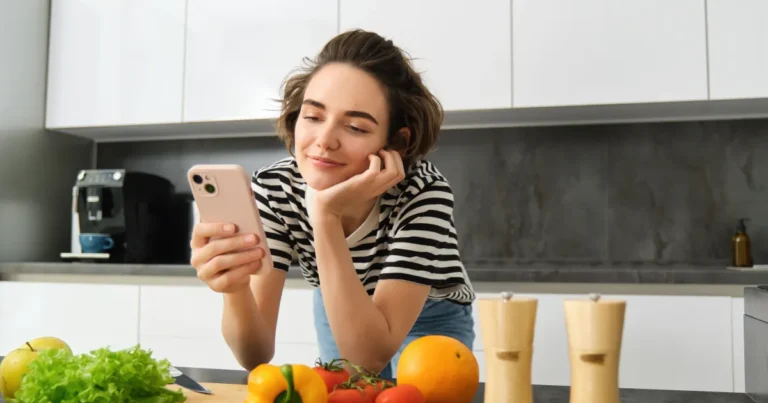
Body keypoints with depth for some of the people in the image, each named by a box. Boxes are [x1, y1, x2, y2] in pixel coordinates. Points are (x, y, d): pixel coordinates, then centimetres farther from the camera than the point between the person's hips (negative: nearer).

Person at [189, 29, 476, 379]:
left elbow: (370, 358, -40)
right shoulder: (274, 187, -28)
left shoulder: (424, 192, -36)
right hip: (338, 315, 2)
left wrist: (326, 218, -47)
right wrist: (235, 288, -50)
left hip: (427, 320, -2)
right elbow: (257, 356, -29)